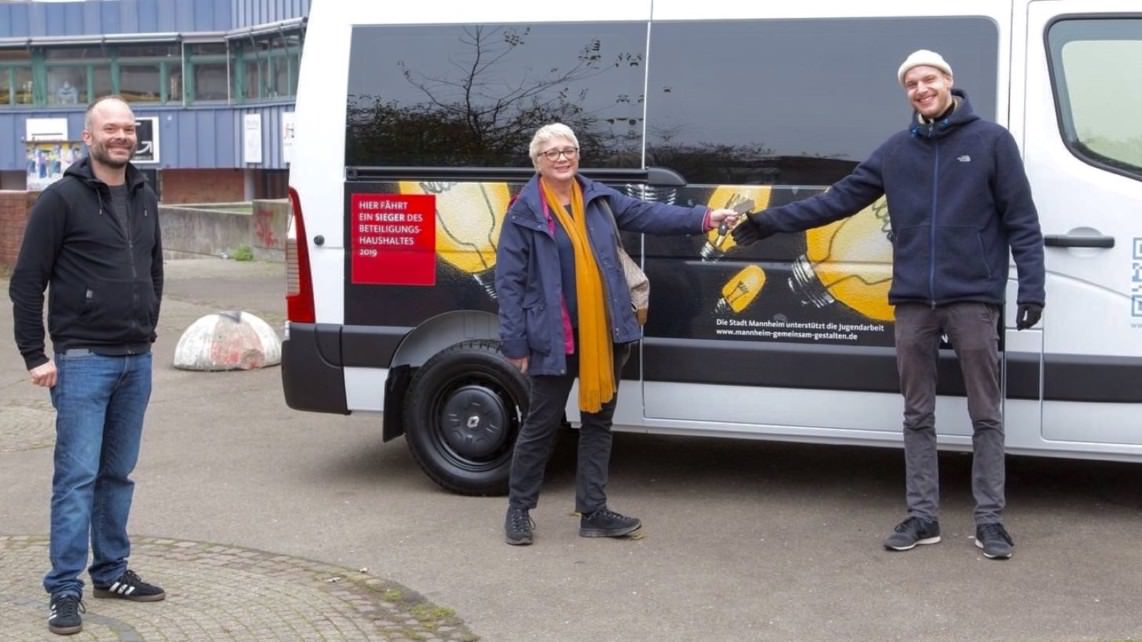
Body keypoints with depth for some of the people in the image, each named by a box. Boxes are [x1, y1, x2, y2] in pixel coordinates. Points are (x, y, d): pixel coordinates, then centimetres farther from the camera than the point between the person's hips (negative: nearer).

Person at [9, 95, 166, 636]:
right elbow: (26, 282, -8)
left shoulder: (145, 198, 11)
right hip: (83, 361, -6)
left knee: (117, 474, 13)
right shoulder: (62, 198, -8)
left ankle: (111, 572, 24)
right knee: (77, 477, -5)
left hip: (136, 361, 6)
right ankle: (65, 590, 1)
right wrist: (34, 356, -10)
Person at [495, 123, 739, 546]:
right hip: (555, 338, -5)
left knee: (598, 421, 11)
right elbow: (508, 281, -8)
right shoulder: (524, 213, -7)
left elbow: (647, 215, 5)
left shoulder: (598, 198, 7)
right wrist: (515, 344, -11)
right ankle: (519, 508, 21)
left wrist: (703, 218, -8)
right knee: (542, 423, 4)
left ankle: (593, 512, 21)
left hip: (605, 334, 5)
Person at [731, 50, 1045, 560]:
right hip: (913, 302, 4)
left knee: (985, 414, 3)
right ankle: (922, 517, 17)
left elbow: (1021, 220, -3)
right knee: (918, 415, 9)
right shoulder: (896, 151, 10)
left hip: (973, 299, -4)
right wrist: (772, 221, 6)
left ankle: (990, 520, 11)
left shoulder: (991, 140, -1)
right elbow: (839, 200, 10)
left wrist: (1031, 287, -10)